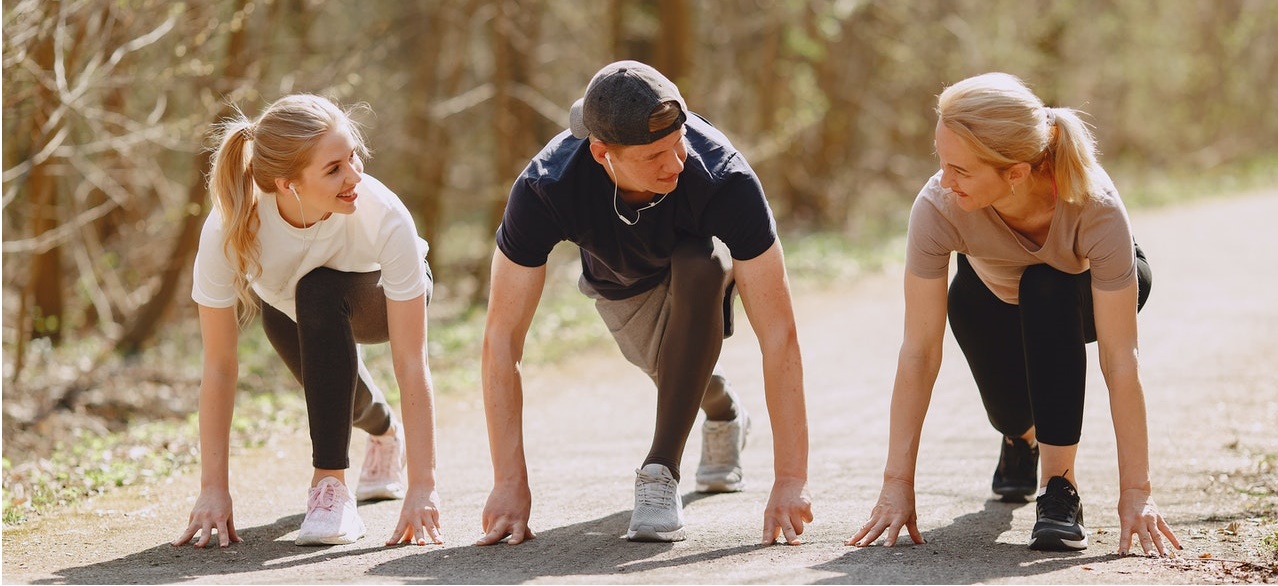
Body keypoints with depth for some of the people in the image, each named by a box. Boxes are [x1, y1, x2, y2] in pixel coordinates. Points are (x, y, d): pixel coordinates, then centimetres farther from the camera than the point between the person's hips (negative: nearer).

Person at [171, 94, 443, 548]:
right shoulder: (228, 231, -37)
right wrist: (213, 490, -31)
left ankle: (331, 486, -25)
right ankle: (385, 434, 37)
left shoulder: (384, 218, -40)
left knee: (319, 293, -33)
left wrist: (422, 488, -41)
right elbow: (219, 367, -30)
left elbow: (411, 365, -38)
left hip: (377, 298, -3)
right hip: (286, 310, 3)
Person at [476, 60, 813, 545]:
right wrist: (510, 484, -37)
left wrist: (791, 480, -48)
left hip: (704, 257, -2)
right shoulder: (544, 190, -39)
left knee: (698, 270, -33)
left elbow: (778, 333, -42)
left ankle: (662, 472, -24)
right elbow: (501, 339, -34)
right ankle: (724, 414, 42)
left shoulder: (724, 180, -43)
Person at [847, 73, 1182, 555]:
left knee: (1045, 291, -34)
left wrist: (1135, 491, -38)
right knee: (1012, 417, -16)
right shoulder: (938, 207, -37)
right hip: (992, 295, 2)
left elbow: (1119, 360, -38)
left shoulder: (1095, 207, -41)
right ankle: (1022, 436, 25)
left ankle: (1059, 487, -24)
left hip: (1087, 290, -2)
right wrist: (897, 483, -33)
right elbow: (918, 352, -32)